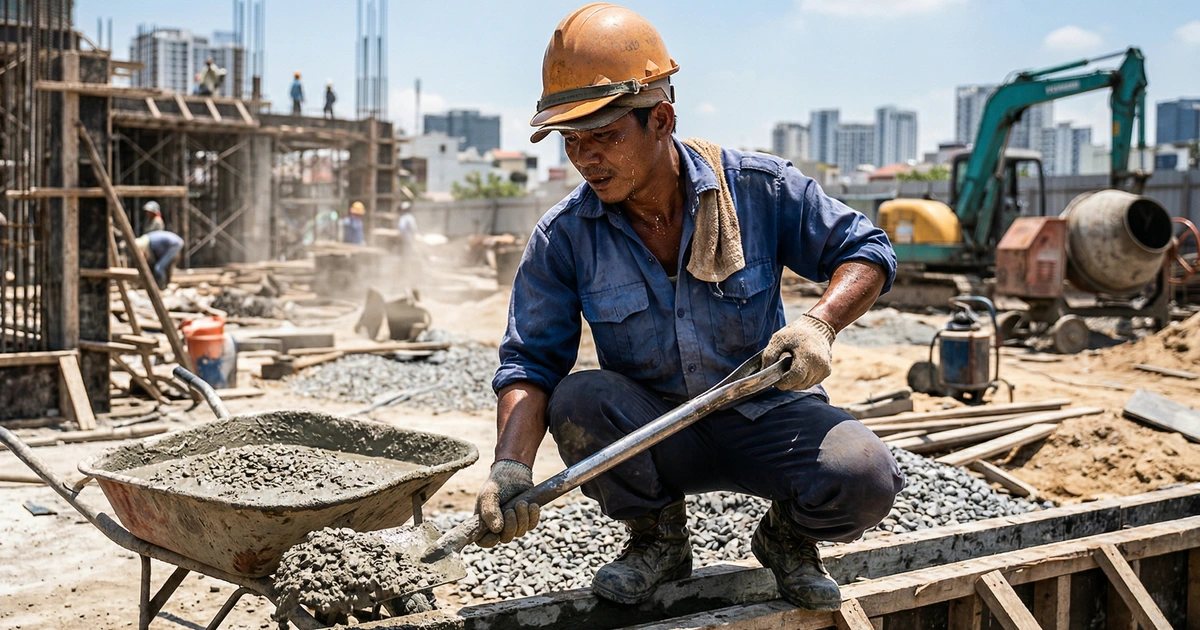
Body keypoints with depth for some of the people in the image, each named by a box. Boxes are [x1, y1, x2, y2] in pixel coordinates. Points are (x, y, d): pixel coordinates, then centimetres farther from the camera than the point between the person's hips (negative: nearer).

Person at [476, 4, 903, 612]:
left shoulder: (760, 188, -11)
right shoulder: (562, 237, -9)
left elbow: (864, 249, -2)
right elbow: (530, 360, -11)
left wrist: (819, 324, -23)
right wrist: (512, 467, -29)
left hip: (766, 413, -1)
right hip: (654, 435, 1)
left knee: (865, 477, -29)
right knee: (578, 400, -30)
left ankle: (787, 534, 9)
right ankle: (657, 537, 0)